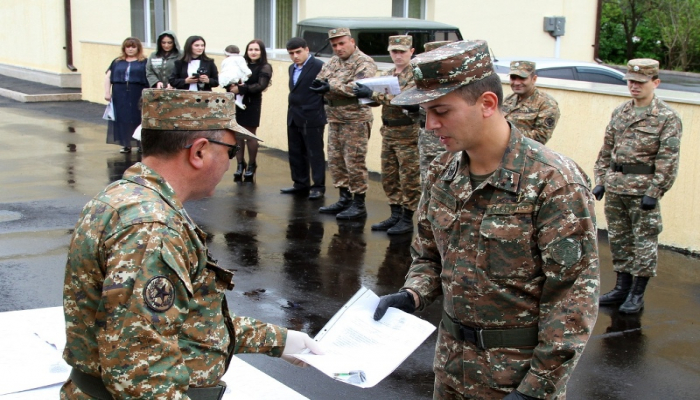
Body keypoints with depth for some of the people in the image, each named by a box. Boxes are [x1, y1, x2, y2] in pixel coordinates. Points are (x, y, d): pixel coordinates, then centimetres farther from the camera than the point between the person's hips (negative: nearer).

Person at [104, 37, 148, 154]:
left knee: (138, 119, -2)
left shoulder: (144, 62, 5)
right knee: (122, 119, 3)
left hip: (138, 96, -3)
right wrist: (107, 92, 2)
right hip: (120, 96, 3)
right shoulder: (117, 62, 14)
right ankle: (126, 145, 9)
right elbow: (108, 76, 11)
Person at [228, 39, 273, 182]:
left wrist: (241, 89, -22)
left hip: (252, 104, -3)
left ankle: (251, 165, 15)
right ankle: (240, 164, 13)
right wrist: (232, 86, -15)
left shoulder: (265, 67, -2)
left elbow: (260, 86, -14)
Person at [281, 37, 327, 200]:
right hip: (294, 118, 8)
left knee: (315, 154, 0)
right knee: (295, 153, 13)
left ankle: (318, 187, 8)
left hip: (312, 118, -8)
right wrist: (292, 111, 13)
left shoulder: (319, 66, -11)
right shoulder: (292, 68, 14)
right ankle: (301, 184, 25)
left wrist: (324, 113, -13)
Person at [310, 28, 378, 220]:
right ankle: (345, 199, 24)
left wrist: (331, 86, -24)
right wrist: (321, 84, -13)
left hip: (355, 119, -8)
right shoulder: (333, 61, 15)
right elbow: (320, 78, 11)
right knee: (335, 161, 13)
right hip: (334, 119, 8)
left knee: (354, 163, -4)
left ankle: (359, 205, 4)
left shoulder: (364, 63, -11)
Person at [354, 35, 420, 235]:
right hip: (388, 132, 7)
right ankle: (395, 215, 23)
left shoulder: (416, 75, -9)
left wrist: (372, 94, -26)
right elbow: (375, 99, 8)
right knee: (389, 177, 12)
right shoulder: (387, 75, 14)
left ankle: (407, 219, 8)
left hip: (408, 134, -7)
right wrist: (364, 92, -14)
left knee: (409, 178, 0)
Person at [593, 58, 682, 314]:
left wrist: (654, 193, -16)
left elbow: (668, 160, -11)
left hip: (642, 189, -6)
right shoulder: (619, 113, 11)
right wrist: (600, 181, 10)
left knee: (644, 242, 3)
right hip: (615, 187, 6)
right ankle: (622, 288, 25)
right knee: (618, 239, 13)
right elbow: (606, 150, 15)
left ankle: (637, 294, 12)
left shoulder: (668, 118, -7)